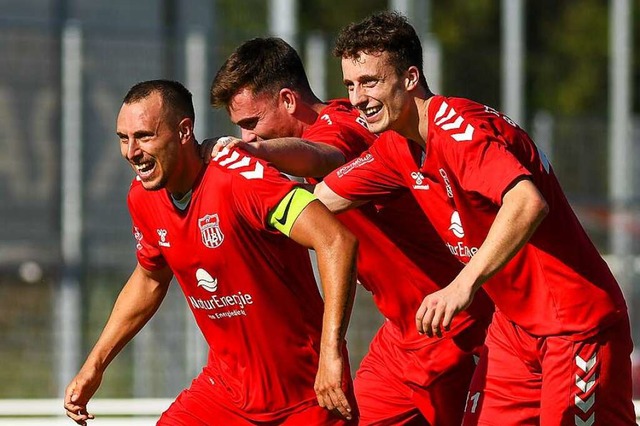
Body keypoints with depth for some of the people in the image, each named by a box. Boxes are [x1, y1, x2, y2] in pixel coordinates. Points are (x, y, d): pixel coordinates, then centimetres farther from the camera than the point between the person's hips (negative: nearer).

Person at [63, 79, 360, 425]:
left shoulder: (239, 176, -24)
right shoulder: (143, 196, 0)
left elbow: (337, 241, -32)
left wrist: (331, 354, -37)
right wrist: (94, 366, 17)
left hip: (307, 395, -6)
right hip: (227, 387, 6)